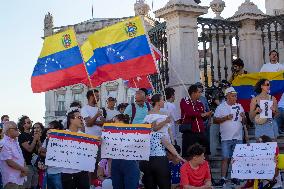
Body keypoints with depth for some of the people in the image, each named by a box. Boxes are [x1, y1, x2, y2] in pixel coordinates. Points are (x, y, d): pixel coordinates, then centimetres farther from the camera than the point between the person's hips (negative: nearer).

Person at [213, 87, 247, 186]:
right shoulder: (221, 107, 1)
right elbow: (215, 120, -3)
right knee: (225, 158, -6)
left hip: (238, 138, 3)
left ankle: (235, 177, 14)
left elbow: (244, 122, 15)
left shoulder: (239, 106, 12)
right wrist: (226, 118, -14)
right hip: (226, 138, -3)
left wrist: (243, 117, -6)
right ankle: (223, 178, -3)